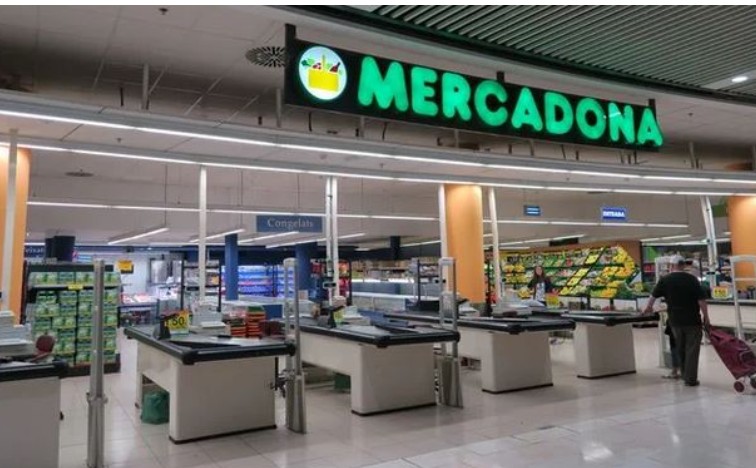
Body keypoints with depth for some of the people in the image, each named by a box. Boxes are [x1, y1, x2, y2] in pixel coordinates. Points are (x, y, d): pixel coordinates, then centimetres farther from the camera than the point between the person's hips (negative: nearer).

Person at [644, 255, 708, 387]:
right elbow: (701, 300, -9)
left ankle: (685, 375, 25)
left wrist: (648, 308, 32)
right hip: (692, 320, -2)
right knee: (692, 349, 3)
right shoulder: (692, 279, -6)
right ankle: (691, 379, 3)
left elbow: (653, 296, 14)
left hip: (675, 321, 2)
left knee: (680, 350, 16)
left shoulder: (665, 280, 1)